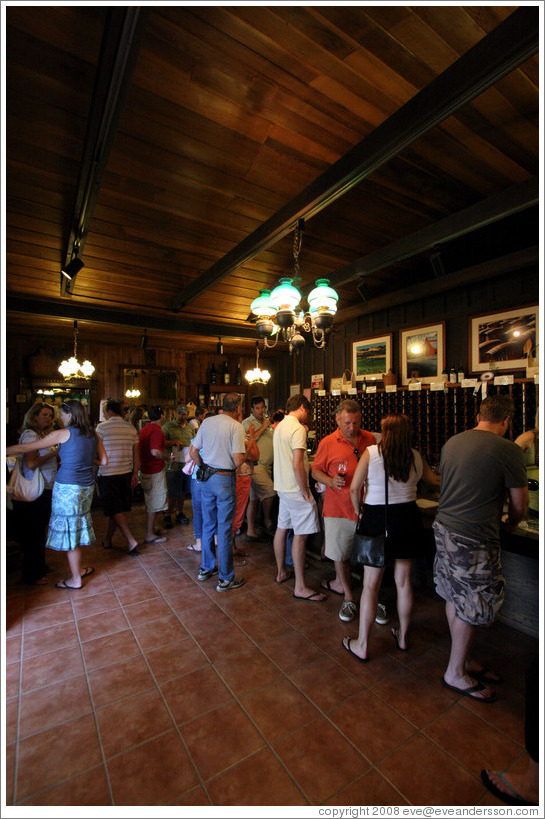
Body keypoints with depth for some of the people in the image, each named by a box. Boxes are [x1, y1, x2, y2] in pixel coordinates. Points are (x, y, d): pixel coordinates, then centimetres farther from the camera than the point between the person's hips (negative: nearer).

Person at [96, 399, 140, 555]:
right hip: (126, 473, 5)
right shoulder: (131, 428, 5)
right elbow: (136, 454, 4)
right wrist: (135, 473, 10)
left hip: (107, 473, -5)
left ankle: (131, 540, -4)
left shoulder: (102, 427, -7)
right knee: (118, 507, 15)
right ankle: (107, 540, 29)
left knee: (114, 510, 3)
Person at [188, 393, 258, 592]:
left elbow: (193, 453, 6)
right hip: (225, 480, -6)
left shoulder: (207, 422, 4)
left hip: (206, 478, 6)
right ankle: (226, 578, 15)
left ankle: (206, 568, 33)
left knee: (208, 525, 18)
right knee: (224, 529, 3)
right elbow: (238, 461, -18)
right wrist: (250, 444, -2)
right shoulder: (236, 426, -13)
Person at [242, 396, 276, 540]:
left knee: (255, 498, 9)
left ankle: (251, 531, 15)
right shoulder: (247, 422, -3)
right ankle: (267, 520, 7)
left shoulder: (267, 422, 19)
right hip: (255, 465, -7)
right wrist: (263, 427, -15)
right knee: (270, 492, -16)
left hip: (267, 466, 7)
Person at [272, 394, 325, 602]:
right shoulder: (298, 429, -18)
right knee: (300, 535, -3)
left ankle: (281, 572, 34)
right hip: (295, 489, -10)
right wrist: (305, 492, -17)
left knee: (282, 528, 18)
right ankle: (300, 587, 6)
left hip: (282, 486, 10)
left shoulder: (280, 426, 11)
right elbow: (297, 465, -24)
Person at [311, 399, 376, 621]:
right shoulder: (328, 443, -4)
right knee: (340, 554, 10)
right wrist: (331, 481, -16)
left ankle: (339, 582, 34)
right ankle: (348, 597, 31)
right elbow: (315, 471, 3)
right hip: (338, 507, -1)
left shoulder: (370, 439, 2)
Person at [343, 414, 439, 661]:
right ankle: (402, 636, 37)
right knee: (403, 581, 19)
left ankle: (362, 645, 19)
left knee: (371, 584, 7)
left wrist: (359, 512, 4)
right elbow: (434, 480, 19)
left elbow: (354, 488, -14)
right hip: (409, 518, 4)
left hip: (377, 520, -4)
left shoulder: (370, 453, -11)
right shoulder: (416, 457, 0)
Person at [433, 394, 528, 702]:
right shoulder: (509, 450, -13)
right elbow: (520, 506, -5)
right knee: (471, 607, 11)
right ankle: (456, 673, 28)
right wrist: (512, 522, 17)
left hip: (445, 527, 7)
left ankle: (464, 658, 40)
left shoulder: (452, 442, 6)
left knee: (455, 599, 20)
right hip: (474, 539, -7)